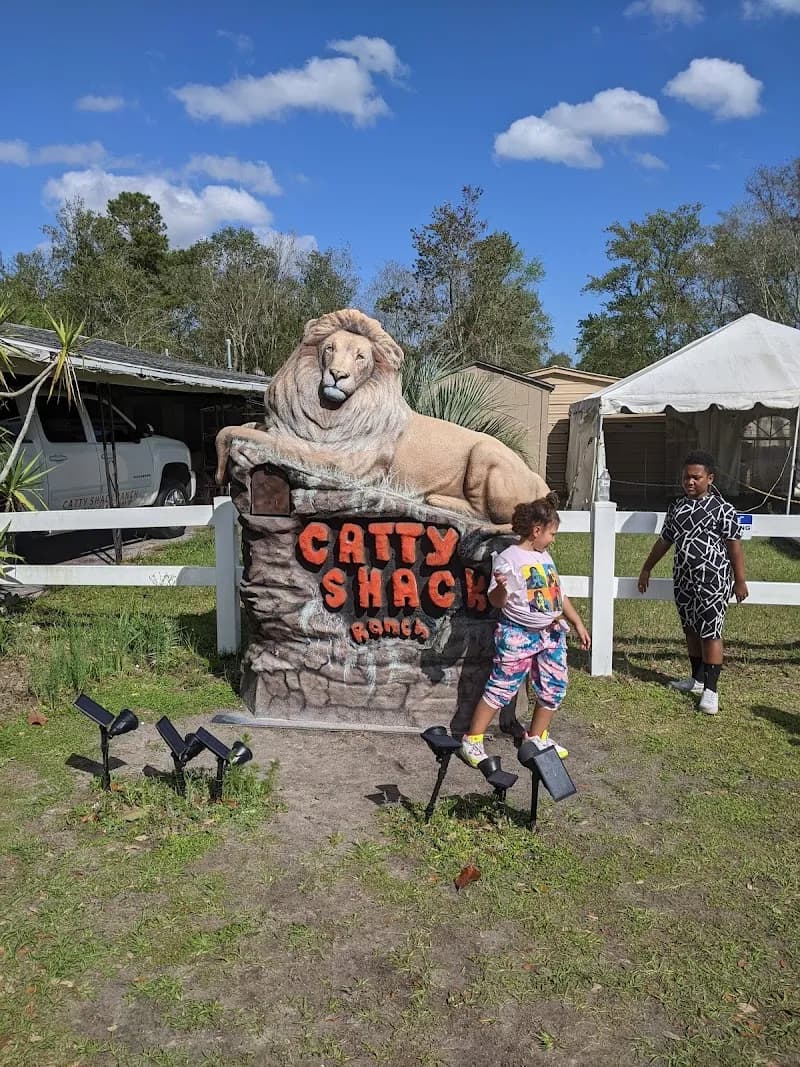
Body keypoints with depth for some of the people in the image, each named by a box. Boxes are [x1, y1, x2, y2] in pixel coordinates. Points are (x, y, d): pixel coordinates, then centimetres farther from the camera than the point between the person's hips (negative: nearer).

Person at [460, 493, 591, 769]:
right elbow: (497, 602, -17)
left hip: (552, 633, 7)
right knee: (501, 688, -3)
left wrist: (577, 623, 20)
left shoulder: (545, 557, 10)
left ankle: (537, 737, 28)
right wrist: (500, 587, -39)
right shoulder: (509, 558, -14)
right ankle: (472, 740, 9)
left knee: (554, 689, 10)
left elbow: (559, 594, 19)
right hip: (518, 635, -7)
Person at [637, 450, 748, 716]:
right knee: (691, 630, 15)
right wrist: (647, 568, 21)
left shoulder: (722, 509, -9)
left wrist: (739, 581, -10)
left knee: (710, 633, -5)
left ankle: (711, 690, 0)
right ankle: (697, 679, 30)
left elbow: (734, 545, -9)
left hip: (712, 581, -7)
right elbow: (664, 541, 17)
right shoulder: (676, 506, 9)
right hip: (683, 579, 7)